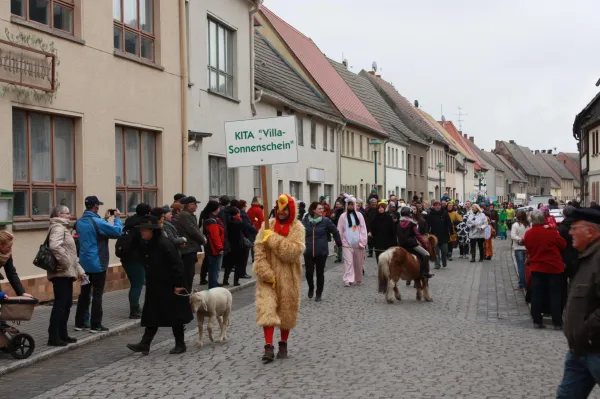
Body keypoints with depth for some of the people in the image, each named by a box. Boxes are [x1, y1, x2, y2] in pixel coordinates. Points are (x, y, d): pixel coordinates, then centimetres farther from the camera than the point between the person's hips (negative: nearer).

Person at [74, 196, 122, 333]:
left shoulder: (80, 222, 6)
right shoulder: (97, 222, -18)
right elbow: (118, 232, -16)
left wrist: (105, 219, 18)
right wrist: (117, 218, -1)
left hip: (84, 263, 8)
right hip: (97, 264, -7)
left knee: (84, 293, 15)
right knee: (97, 294, -1)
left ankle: (79, 323, 19)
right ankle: (95, 325, 2)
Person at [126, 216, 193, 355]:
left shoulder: (163, 244, -21)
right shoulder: (144, 244, 4)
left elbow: (176, 264, -22)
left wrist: (178, 284, -22)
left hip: (169, 286, -8)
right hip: (155, 286, 8)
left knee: (174, 316, 3)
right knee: (152, 315, 8)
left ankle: (180, 344, 15)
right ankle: (144, 344, 11)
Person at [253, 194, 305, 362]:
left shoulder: (297, 228, -4)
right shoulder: (267, 226, 0)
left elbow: (294, 251, -20)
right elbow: (259, 252, -6)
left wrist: (273, 238, -20)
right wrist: (267, 274, -14)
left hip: (288, 277, 0)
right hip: (268, 277, 0)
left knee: (286, 311, 10)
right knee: (267, 308, -12)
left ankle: (283, 344, 28)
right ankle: (268, 347, -10)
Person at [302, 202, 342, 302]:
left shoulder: (325, 220, -6)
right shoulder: (305, 220, -5)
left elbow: (335, 231, 4)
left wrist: (339, 243, 12)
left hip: (322, 252, 0)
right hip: (308, 252, 0)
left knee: (320, 273, 7)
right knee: (309, 272, 0)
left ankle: (319, 294, 23)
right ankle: (311, 288, 31)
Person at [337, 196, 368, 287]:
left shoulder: (359, 215, 5)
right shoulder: (343, 216, 2)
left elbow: (363, 229, 3)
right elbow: (340, 230, 2)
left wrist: (363, 241, -4)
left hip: (358, 243, 2)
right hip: (347, 243, -2)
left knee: (358, 262, 10)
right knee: (348, 262, -10)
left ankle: (358, 279, 24)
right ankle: (348, 280, -14)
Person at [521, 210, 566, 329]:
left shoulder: (528, 234, -3)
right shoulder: (551, 232, -17)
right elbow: (563, 244, -4)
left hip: (536, 268, 4)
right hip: (553, 267, -4)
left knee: (537, 295, 9)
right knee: (555, 295, 4)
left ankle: (537, 321, 11)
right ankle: (557, 322, 7)